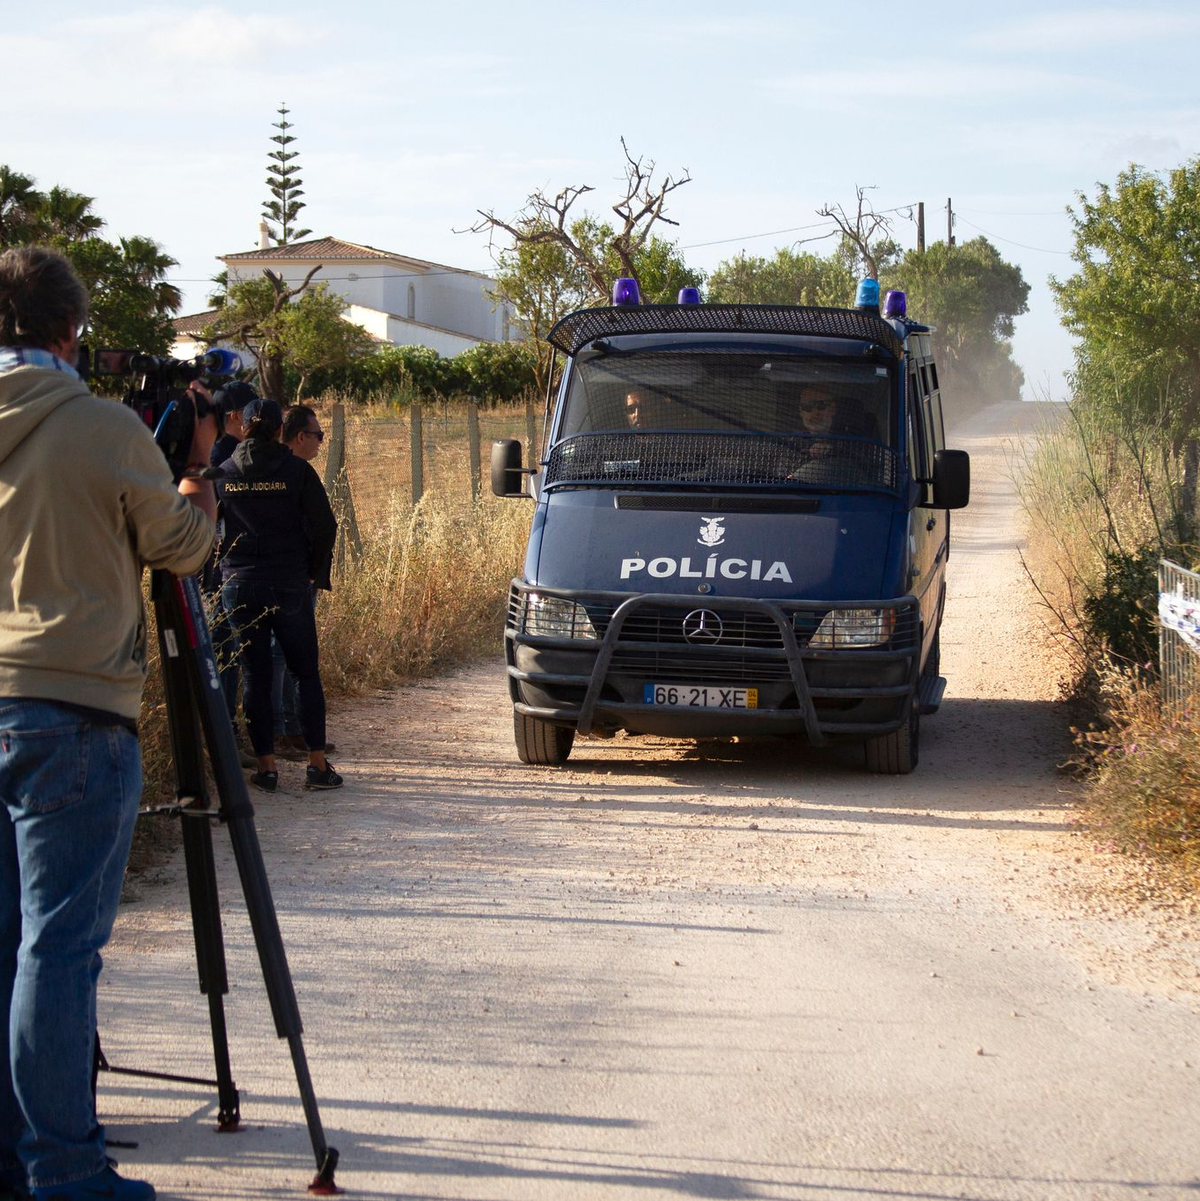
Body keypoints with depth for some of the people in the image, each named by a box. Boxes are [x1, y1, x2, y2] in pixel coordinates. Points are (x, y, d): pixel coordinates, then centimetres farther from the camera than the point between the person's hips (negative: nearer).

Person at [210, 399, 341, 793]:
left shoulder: (222, 474, 3)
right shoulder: (296, 470, -3)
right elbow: (324, 525, -4)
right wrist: (317, 570, 9)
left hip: (239, 584, 2)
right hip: (290, 584, -1)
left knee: (255, 675, 7)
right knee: (307, 672, 7)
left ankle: (266, 765, 6)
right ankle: (317, 763, 2)